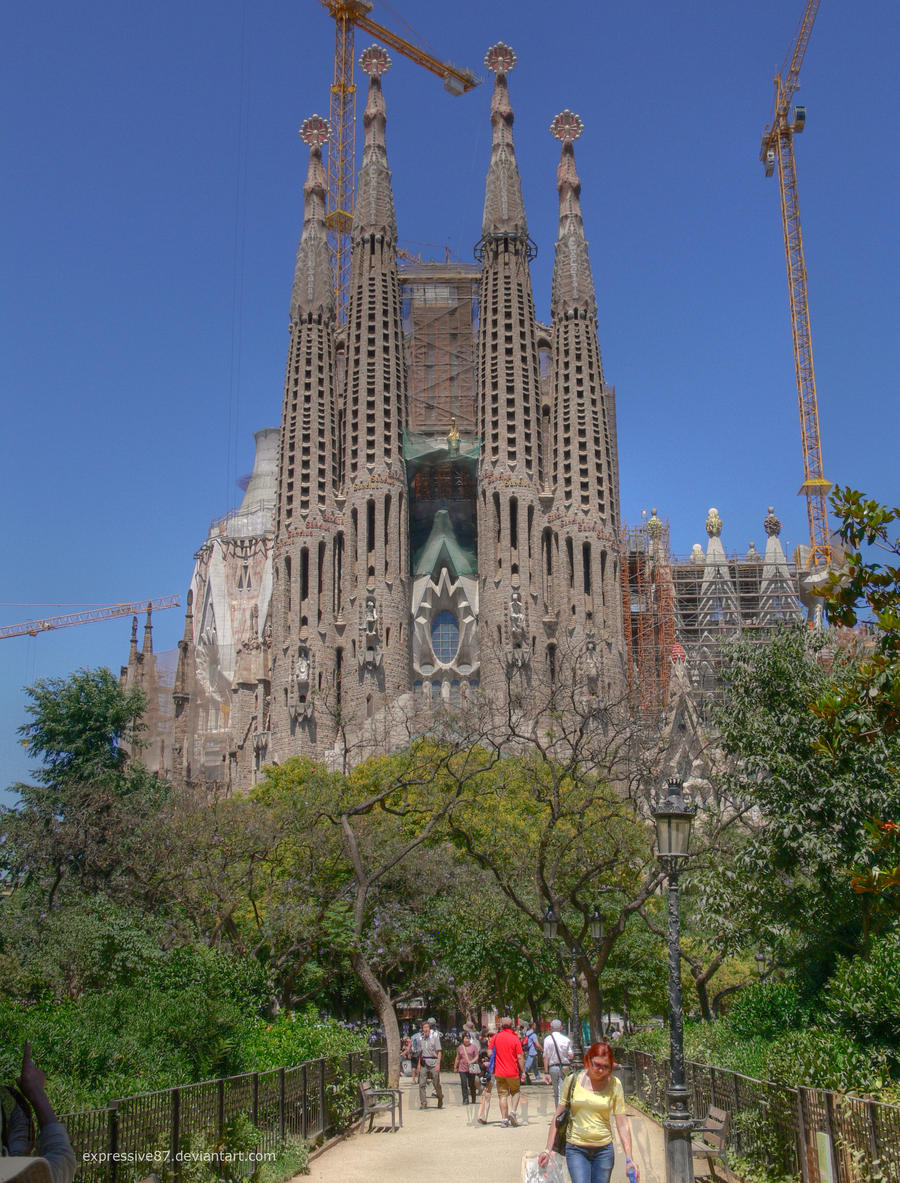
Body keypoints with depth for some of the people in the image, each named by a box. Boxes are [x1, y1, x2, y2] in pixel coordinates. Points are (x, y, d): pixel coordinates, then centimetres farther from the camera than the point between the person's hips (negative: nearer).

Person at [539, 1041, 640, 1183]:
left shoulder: (614, 1085, -2)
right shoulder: (573, 1081, -3)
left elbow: (622, 1124, -2)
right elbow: (557, 1117, 2)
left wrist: (629, 1159, -10)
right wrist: (548, 1149, 0)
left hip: (604, 1150, 1)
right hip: (576, 1149, -1)